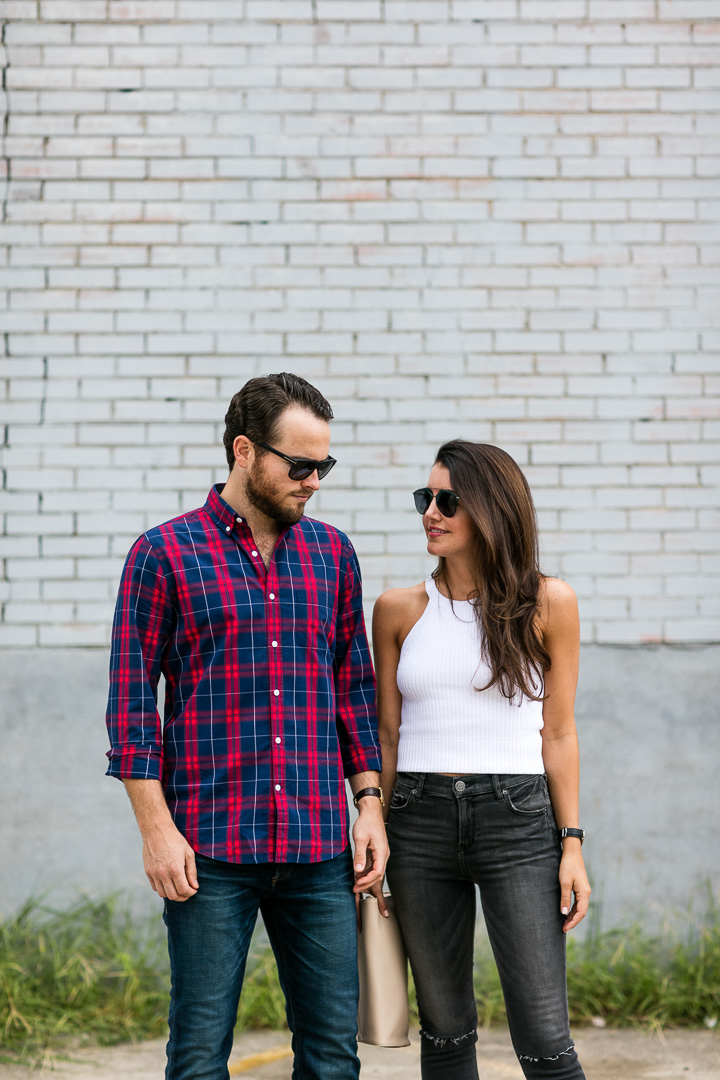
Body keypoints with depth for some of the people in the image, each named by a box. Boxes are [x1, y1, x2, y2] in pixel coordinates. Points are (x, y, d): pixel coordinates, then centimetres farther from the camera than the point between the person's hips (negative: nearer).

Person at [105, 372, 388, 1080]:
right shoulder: (164, 553, 0)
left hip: (320, 850, 4)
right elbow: (131, 699, -2)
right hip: (209, 850, -4)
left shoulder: (331, 553, 13)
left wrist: (369, 802, 8)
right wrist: (157, 828, -8)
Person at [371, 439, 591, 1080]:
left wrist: (572, 845, -1)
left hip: (518, 818, -2)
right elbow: (387, 734, 9)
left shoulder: (548, 604, 1)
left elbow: (558, 733, 3)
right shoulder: (400, 610, 6)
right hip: (420, 822, 2)